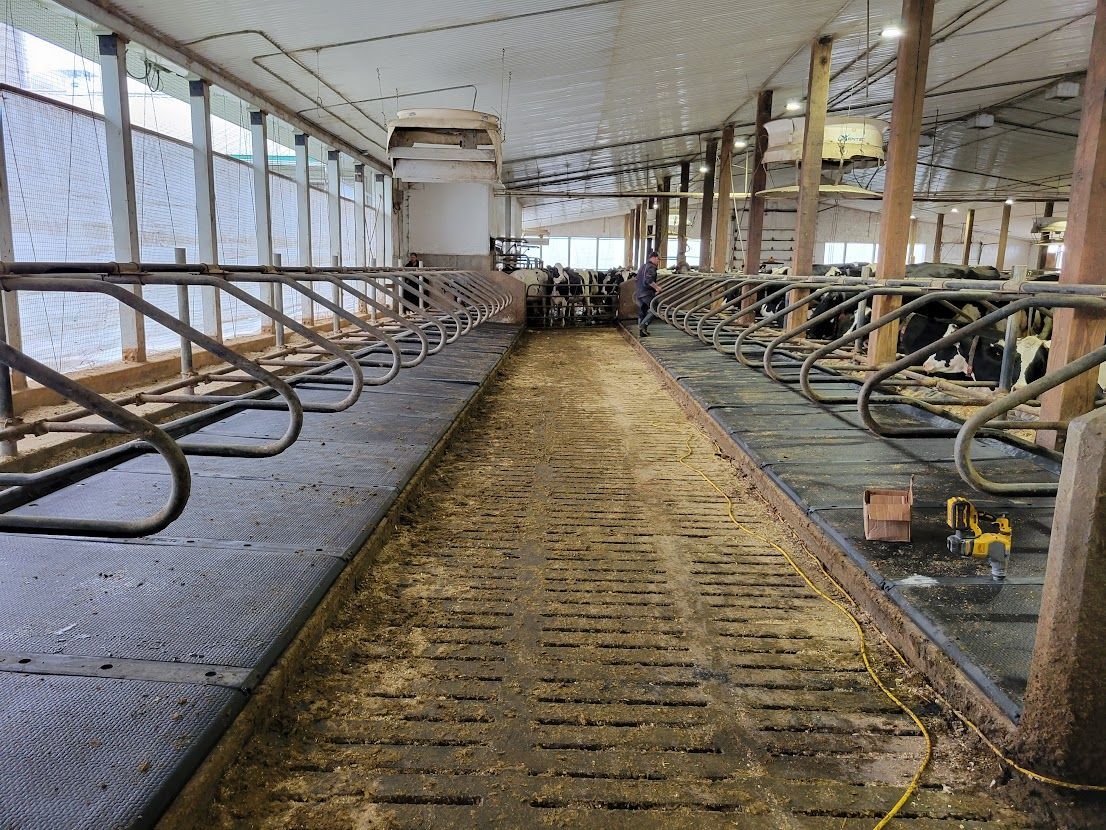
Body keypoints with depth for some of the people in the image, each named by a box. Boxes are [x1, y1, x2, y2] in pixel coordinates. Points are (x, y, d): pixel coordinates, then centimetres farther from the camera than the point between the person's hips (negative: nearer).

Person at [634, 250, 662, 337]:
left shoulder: (642, 266, 20)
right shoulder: (651, 267, -11)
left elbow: (638, 280, 25)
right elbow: (649, 280, -25)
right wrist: (656, 287, -17)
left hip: (639, 293, 9)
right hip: (647, 293, -9)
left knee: (641, 312, 11)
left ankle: (641, 332, 12)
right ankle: (643, 324, -14)